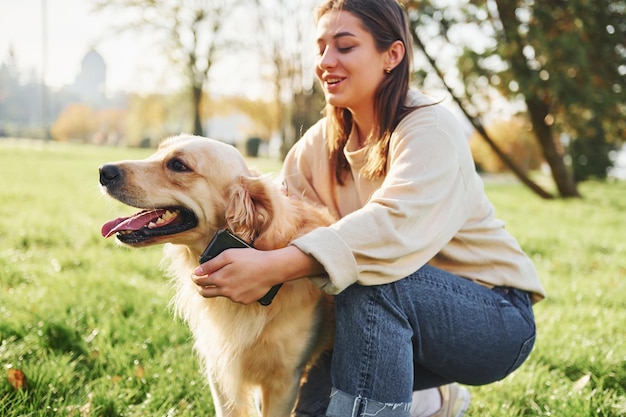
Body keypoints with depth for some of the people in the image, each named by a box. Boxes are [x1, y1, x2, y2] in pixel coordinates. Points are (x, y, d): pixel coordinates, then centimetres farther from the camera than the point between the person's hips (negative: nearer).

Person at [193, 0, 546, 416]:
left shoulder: (431, 129, -20)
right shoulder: (321, 143, 2)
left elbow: (395, 225, -37)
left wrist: (275, 266, -48)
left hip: (496, 320, -7)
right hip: (409, 312, 7)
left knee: (371, 282, -34)